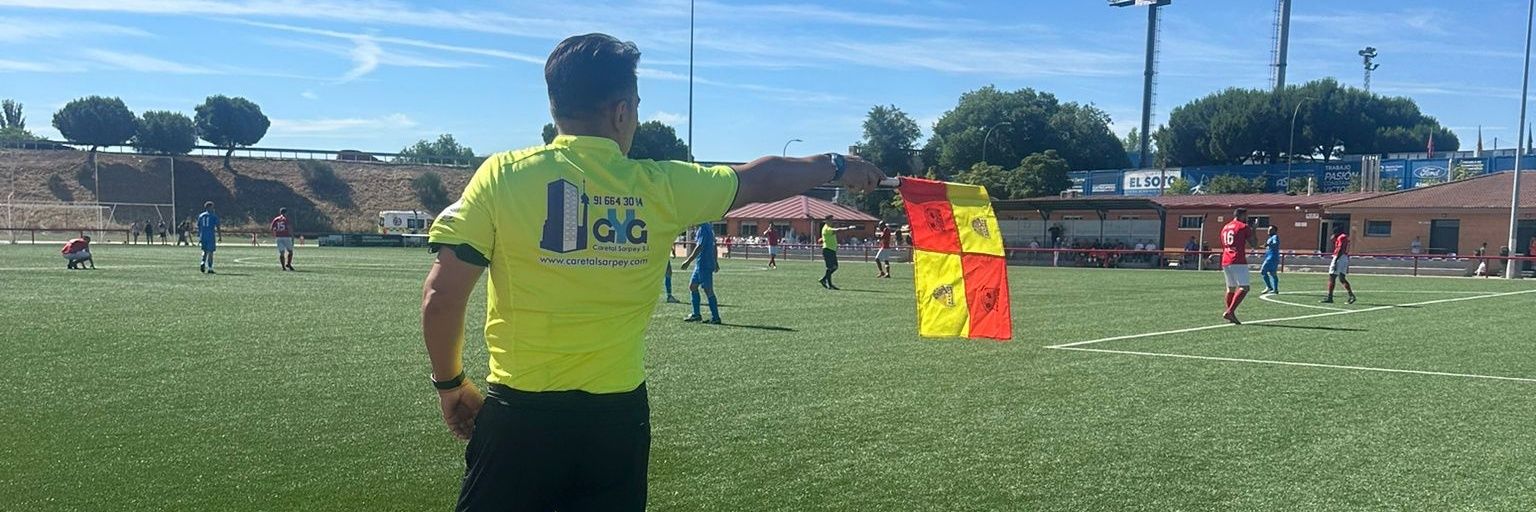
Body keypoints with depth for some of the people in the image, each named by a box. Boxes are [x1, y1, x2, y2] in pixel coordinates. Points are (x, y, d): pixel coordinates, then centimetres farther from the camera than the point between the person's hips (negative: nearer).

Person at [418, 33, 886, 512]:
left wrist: (450, 384, 8)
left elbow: (441, 296, -9)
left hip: (519, 415, -1)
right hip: (618, 417, 1)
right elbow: (762, 179, 15)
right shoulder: (662, 187, -2)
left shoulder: (502, 175, -8)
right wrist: (837, 166, 33)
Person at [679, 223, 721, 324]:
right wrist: (715, 262, 25)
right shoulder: (709, 227, 13)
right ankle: (696, 315, 18)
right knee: (692, 286, 14)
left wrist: (688, 261, -19)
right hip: (701, 264, 10)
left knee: (708, 290, -5)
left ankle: (715, 318, -1)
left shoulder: (703, 229, -16)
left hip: (704, 264, -10)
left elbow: (699, 247, -22)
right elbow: (713, 246, 19)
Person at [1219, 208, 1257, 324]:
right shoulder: (1244, 227, -2)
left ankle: (1230, 313, 14)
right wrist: (1253, 231, 12)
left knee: (1230, 288, 16)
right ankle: (1230, 312, -22)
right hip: (1238, 262, -8)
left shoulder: (1225, 227, 21)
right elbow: (1254, 244, 0)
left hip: (1225, 262, 8)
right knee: (1244, 288, -9)